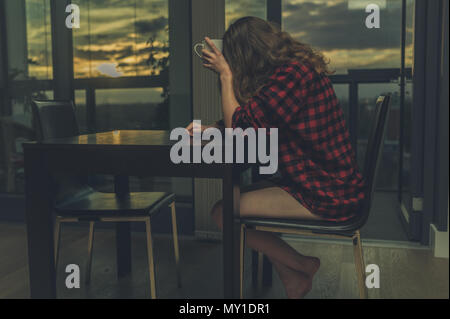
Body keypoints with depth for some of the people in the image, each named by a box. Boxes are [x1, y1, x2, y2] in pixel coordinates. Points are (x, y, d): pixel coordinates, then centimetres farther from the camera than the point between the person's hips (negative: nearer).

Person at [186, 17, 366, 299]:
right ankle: (293, 282, 13)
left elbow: (238, 124, -17)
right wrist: (211, 129, 8)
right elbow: (251, 120, 17)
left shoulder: (291, 74, -20)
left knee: (222, 212, -7)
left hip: (325, 196, -10)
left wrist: (226, 74, -6)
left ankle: (302, 267, 11)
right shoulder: (299, 66, 11)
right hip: (330, 183, 10)